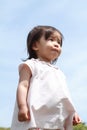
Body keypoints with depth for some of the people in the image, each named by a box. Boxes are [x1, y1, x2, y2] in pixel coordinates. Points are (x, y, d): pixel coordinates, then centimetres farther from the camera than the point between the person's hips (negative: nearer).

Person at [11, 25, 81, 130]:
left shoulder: (58, 72, 30)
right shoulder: (31, 65, 9)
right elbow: (23, 85, -4)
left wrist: (73, 113, 19)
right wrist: (22, 106, -20)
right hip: (37, 119, -7)